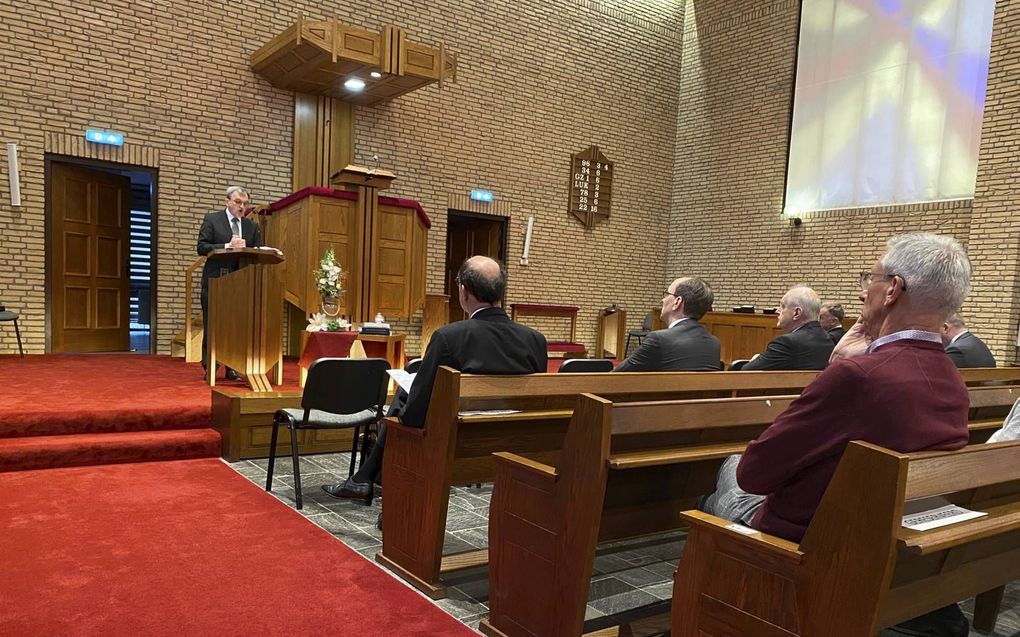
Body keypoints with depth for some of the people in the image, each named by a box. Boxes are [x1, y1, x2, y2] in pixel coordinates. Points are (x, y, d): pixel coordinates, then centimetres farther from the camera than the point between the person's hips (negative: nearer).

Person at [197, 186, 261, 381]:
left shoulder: (251, 226, 14)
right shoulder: (211, 219, 3)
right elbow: (202, 247, -7)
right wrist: (228, 246, -18)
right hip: (215, 281, -3)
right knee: (211, 327, 3)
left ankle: (232, 368, 8)